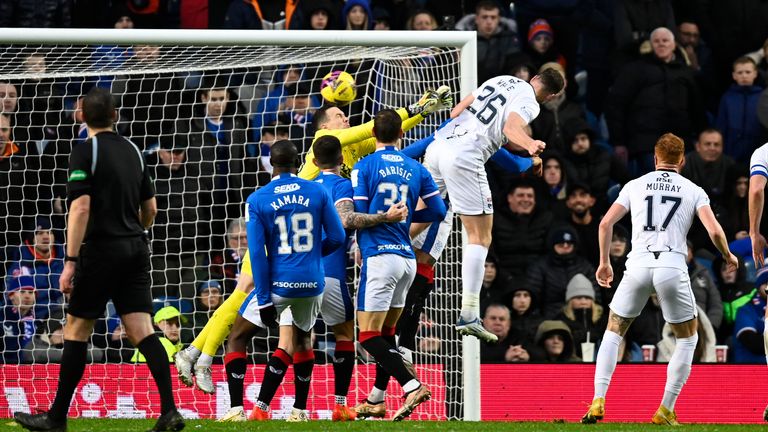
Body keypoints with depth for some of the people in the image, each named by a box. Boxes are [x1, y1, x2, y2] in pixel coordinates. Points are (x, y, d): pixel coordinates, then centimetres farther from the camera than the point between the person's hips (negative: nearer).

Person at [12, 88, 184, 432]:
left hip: (101, 249, -6)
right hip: (135, 249, 6)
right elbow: (150, 209, 16)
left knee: (76, 331, 3)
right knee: (142, 332, 1)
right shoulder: (132, 151, 11)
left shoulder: (86, 152, -9)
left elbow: (81, 208, -17)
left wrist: (70, 261, -17)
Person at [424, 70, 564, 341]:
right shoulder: (529, 103, 0)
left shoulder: (502, 80, 22)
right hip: (464, 157, -7)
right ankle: (468, 316, -7)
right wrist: (530, 145, -40)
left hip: (438, 144, 7)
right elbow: (511, 127, -22)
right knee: (480, 238, -1)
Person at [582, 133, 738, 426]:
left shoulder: (635, 186, 15)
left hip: (638, 264, 1)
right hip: (673, 266, -1)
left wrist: (604, 262, 21)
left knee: (613, 333, 18)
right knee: (687, 339, 17)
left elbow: (606, 223, 10)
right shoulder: (693, 191, 11)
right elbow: (714, 231, 1)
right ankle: (666, 411, 10)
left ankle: (598, 402, 3)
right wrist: (728, 256, 20)